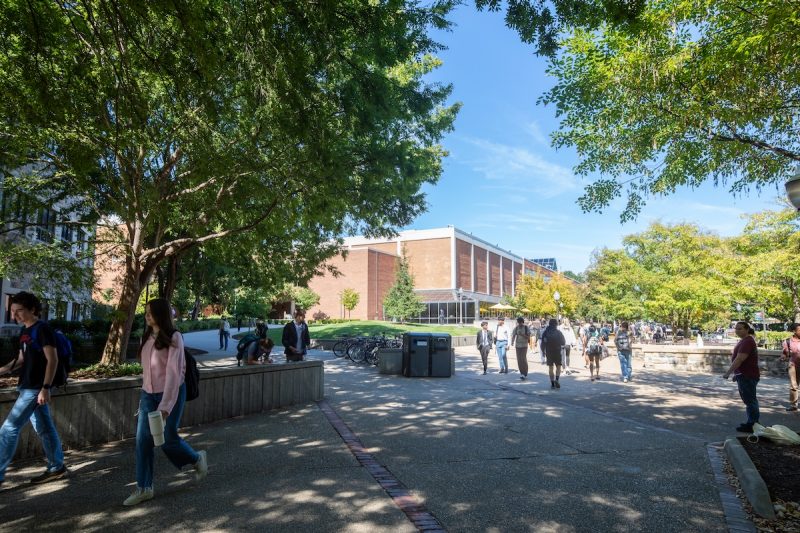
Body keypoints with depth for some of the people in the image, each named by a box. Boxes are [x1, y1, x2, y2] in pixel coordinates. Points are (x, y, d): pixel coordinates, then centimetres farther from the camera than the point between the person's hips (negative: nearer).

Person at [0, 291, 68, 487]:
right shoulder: (24, 331, 12)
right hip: (28, 387, 9)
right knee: (44, 428, 13)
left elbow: (52, 360, -19)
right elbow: (22, 359, 21)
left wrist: (45, 388, -23)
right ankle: (57, 467, 22)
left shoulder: (43, 329, -15)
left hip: (35, 388, -9)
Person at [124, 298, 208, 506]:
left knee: (168, 439, 2)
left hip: (171, 393, -6)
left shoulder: (173, 338, -14)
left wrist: (165, 406, -23)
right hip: (148, 394, 6)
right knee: (143, 440, 3)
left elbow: (173, 372, -19)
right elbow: (147, 368, 13)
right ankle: (143, 488, 16)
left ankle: (197, 459, 30)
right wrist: (145, 393, 12)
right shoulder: (147, 337, 6)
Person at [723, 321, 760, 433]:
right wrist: (736, 374, 21)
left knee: (750, 401, -3)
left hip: (748, 377, -11)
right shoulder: (744, 340, 14)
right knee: (750, 400, 17)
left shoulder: (747, 341, -19)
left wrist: (728, 373, -23)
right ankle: (754, 423, 26)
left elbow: (739, 360, -25)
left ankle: (751, 425, 4)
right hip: (745, 376, 11)